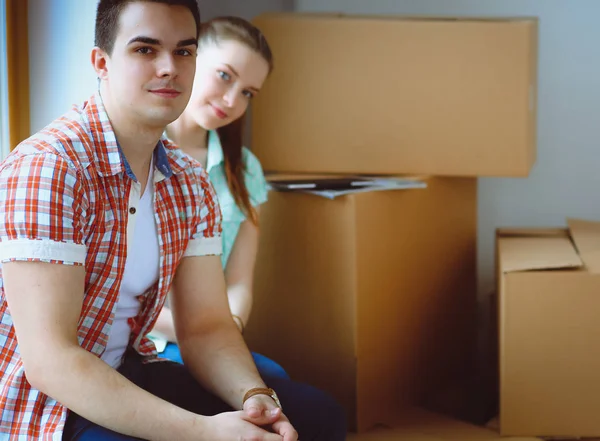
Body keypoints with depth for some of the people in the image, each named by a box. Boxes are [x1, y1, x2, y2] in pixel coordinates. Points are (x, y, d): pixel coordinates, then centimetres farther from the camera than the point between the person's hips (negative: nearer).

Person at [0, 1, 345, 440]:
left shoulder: (191, 185, 3)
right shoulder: (44, 166, -22)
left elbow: (206, 326, 3)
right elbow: (47, 359, -27)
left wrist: (256, 397, -19)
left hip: (126, 375, 8)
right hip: (36, 404, -7)